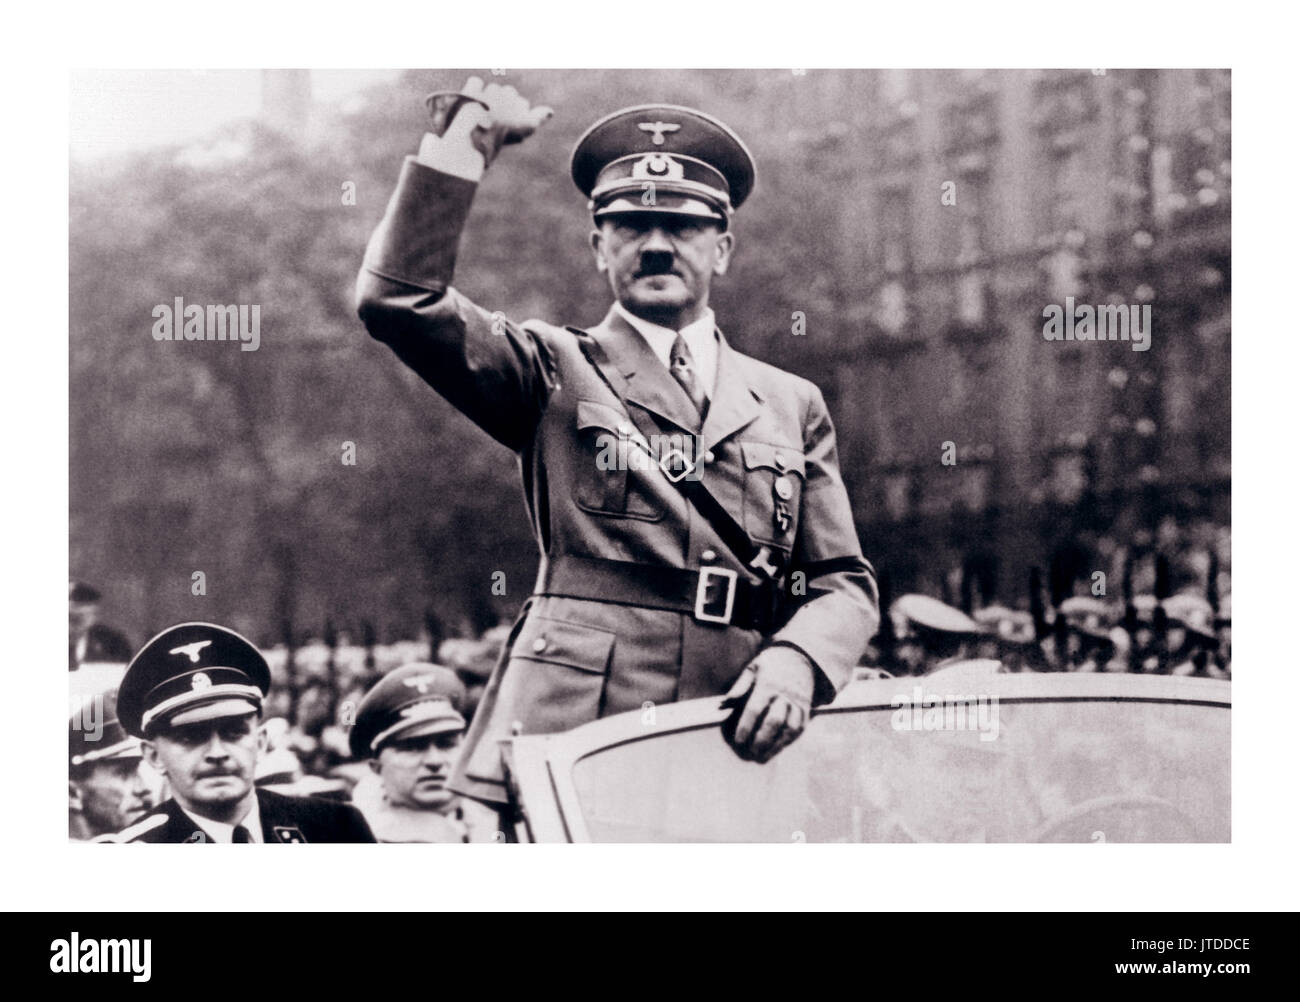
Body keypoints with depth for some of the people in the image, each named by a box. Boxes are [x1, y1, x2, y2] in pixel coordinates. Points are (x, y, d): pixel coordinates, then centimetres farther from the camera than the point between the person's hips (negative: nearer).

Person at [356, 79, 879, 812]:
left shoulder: (793, 407, 20)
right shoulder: (557, 373, 12)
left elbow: (844, 583, 15)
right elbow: (400, 299, -2)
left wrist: (796, 661, -7)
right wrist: (469, 139, 1)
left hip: (734, 755, 3)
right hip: (567, 745, -2)